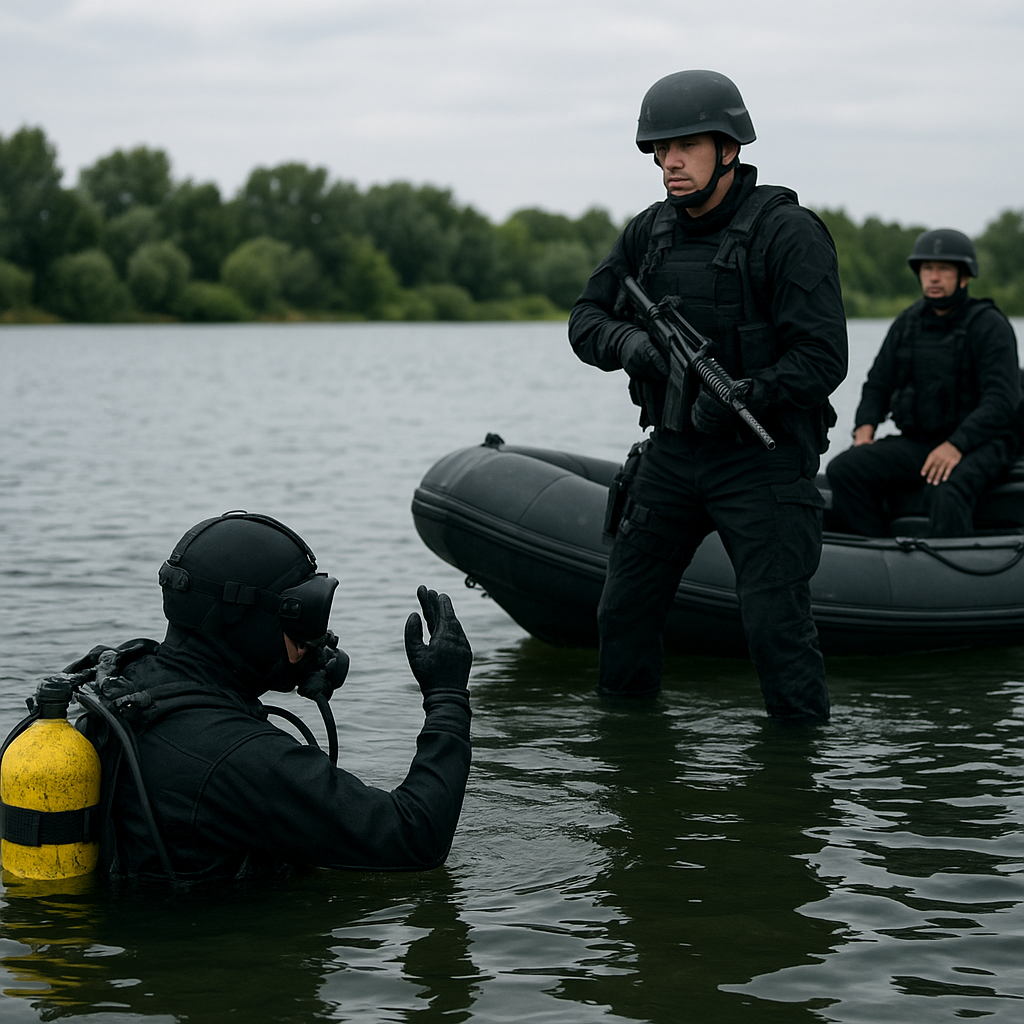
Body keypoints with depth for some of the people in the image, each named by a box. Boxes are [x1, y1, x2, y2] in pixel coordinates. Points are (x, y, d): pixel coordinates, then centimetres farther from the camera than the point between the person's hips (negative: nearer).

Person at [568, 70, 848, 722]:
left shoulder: (789, 232, -14)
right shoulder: (650, 232, 6)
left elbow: (822, 357, -19)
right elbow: (586, 319, 7)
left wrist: (747, 395, -31)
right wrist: (628, 342, -15)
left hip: (762, 455, -6)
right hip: (673, 449, 6)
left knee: (776, 621, -11)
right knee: (625, 607, 11)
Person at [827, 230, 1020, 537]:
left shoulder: (989, 325, -6)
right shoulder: (907, 324, 11)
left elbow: (1000, 400, -15)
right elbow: (878, 384, 18)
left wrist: (956, 445, -28)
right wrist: (865, 427, -4)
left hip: (978, 444, -6)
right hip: (916, 441, 6)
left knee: (947, 488, -38)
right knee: (844, 470, -16)